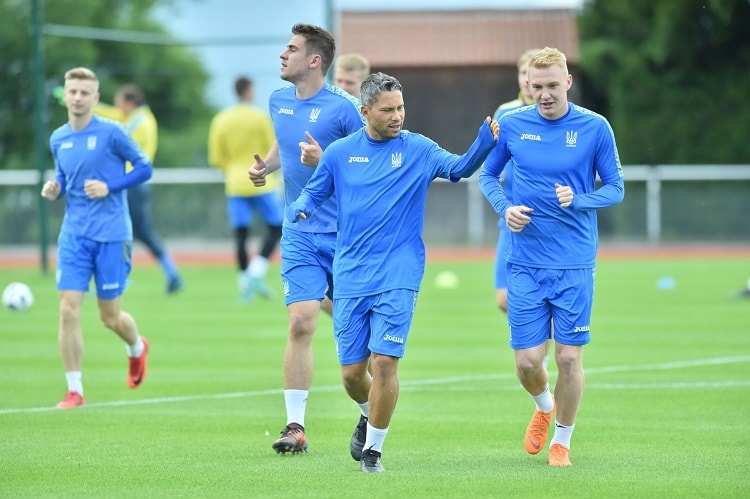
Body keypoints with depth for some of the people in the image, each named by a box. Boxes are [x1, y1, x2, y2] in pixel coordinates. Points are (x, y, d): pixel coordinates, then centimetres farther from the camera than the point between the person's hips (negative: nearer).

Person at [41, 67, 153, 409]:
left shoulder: (110, 133, -8)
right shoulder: (58, 139, 7)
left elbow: (144, 167, -3)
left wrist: (110, 187, -16)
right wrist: (54, 189, -1)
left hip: (111, 235, -3)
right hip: (73, 235, 4)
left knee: (110, 317, 6)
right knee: (68, 310, -10)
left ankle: (137, 348, 41)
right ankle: (74, 390, -2)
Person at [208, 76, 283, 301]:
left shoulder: (220, 120, 3)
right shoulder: (260, 117, -7)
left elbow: (216, 159, 6)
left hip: (235, 184, 4)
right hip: (262, 183, -4)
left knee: (240, 234, 6)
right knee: (275, 228, 6)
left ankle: (244, 284, 1)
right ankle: (256, 272, -10)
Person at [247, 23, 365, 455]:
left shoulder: (342, 107, -12)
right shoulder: (279, 101, 7)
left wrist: (324, 160, -23)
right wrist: (264, 165, 7)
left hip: (344, 233, -3)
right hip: (300, 234, 3)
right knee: (301, 323, -9)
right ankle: (296, 427, -9)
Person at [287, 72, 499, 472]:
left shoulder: (418, 150, 0)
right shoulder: (339, 153, 5)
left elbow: (458, 168, -12)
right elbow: (313, 194, 13)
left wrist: (484, 143, -31)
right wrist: (300, 209, -10)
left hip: (397, 278, -2)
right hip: (350, 278, 2)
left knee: (384, 363, -13)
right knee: (352, 371, 5)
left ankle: (373, 448, 4)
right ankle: (370, 417, 38)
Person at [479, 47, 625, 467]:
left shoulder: (595, 128, -3)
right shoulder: (512, 126, 1)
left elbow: (616, 189, 3)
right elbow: (488, 175, 15)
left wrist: (578, 200, -16)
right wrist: (505, 208, -5)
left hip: (576, 265, -1)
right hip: (526, 264, 1)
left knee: (569, 357, -2)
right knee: (528, 361, -1)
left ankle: (562, 440, 19)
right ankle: (544, 407, 33)